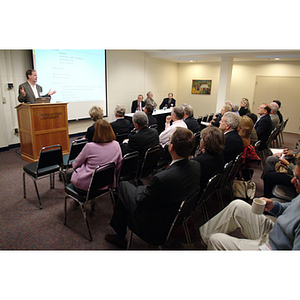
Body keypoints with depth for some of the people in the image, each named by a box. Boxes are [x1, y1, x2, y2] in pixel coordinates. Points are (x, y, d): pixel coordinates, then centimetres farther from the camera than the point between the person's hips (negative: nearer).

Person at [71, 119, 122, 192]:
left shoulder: (89, 146, -20)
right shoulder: (116, 145, -9)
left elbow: (75, 164, -2)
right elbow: (118, 166, 3)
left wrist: (73, 164, 20)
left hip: (87, 185, -4)